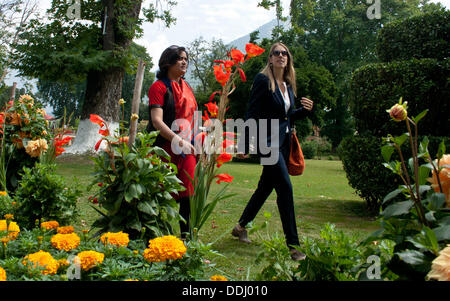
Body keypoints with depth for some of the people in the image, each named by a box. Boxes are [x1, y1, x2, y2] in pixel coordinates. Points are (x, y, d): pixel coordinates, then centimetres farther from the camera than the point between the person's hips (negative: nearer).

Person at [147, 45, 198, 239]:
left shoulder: (187, 88, 17)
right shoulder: (159, 87, -5)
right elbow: (157, 120, -16)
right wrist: (178, 140, -28)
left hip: (187, 150, 6)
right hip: (166, 149, -6)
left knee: (188, 196, 6)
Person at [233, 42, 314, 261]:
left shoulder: (289, 85, 14)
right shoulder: (263, 80, -8)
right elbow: (252, 114, -12)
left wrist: (304, 110, 0)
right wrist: (245, 146, -16)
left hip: (283, 141, 8)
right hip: (268, 140, -8)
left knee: (266, 187, 14)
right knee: (285, 188, -12)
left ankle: (241, 226, 31)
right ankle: (292, 244, -5)